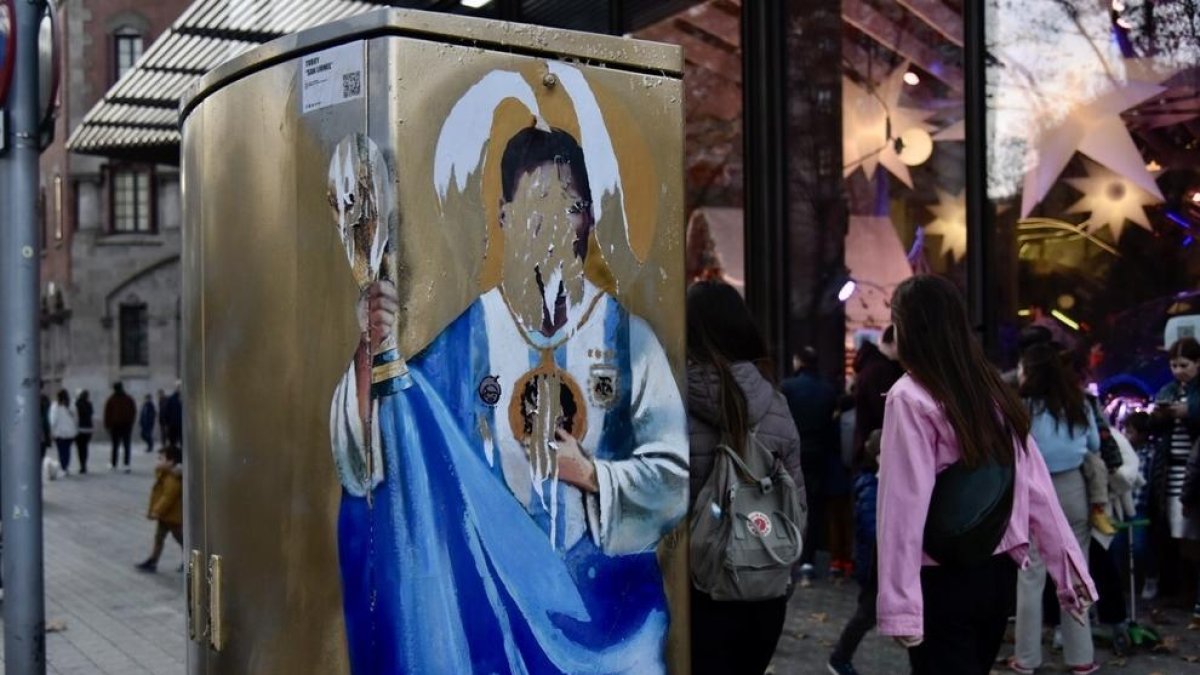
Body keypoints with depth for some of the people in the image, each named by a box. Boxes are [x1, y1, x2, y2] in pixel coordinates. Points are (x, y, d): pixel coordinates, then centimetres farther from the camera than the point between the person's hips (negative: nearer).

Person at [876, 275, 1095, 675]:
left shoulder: (910, 399, -14)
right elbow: (1035, 488, 6)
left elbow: (905, 507, -19)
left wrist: (898, 603, -20)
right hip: (998, 570, 7)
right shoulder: (994, 391, 6)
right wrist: (1070, 568, 8)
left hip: (943, 581, -7)